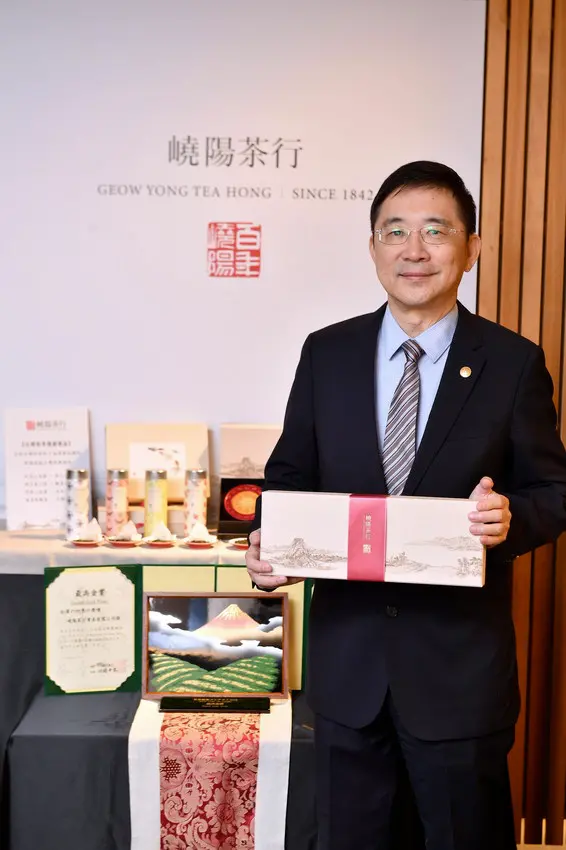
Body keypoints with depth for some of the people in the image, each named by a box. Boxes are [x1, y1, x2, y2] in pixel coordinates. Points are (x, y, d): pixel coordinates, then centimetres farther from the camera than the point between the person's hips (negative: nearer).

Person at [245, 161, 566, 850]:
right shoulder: (326, 353, 0)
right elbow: (291, 474, 6)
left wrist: (510, 517, -23)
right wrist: (267, 543, -13)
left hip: (461, 659, -2)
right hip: (347, 649, 2)